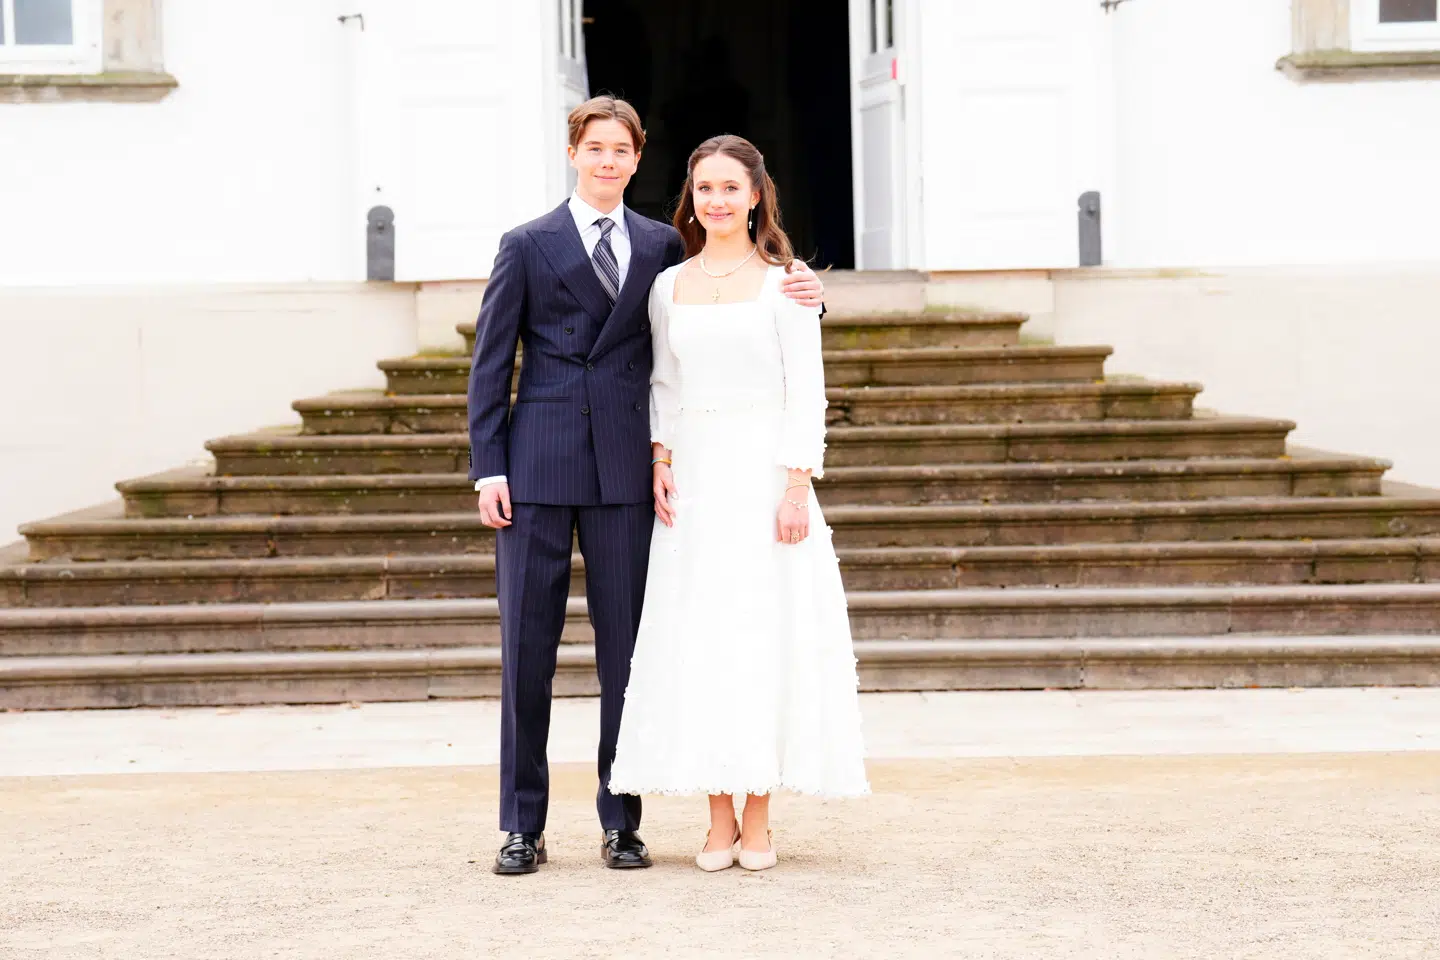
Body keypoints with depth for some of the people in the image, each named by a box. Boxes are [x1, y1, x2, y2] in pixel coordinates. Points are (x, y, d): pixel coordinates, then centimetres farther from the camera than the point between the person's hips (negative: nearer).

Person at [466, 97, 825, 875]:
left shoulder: (662, 247, 13)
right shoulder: (527, 246, 7)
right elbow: (490, 364, 4)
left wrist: (798, 295, -2)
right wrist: (488, 468, -4)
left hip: (626, 469, 2)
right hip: (538, 467, -1)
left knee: (626, 647, 4)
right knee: (526, 647, 1)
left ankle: (621, 821, 12)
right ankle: (523, 826, 9)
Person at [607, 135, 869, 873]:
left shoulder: (783, 283, 0)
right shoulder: (668, 286, 11)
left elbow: (806, 392, -4)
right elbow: (663, 386, 14)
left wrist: (796, 486, -12)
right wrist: (660, 462, -1)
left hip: (765, 476, -3)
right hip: (693, 481, 3)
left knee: (767, 639, -2)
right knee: (697, 642, 1)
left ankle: (758, 821, 4)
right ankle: (719, 820, 7)